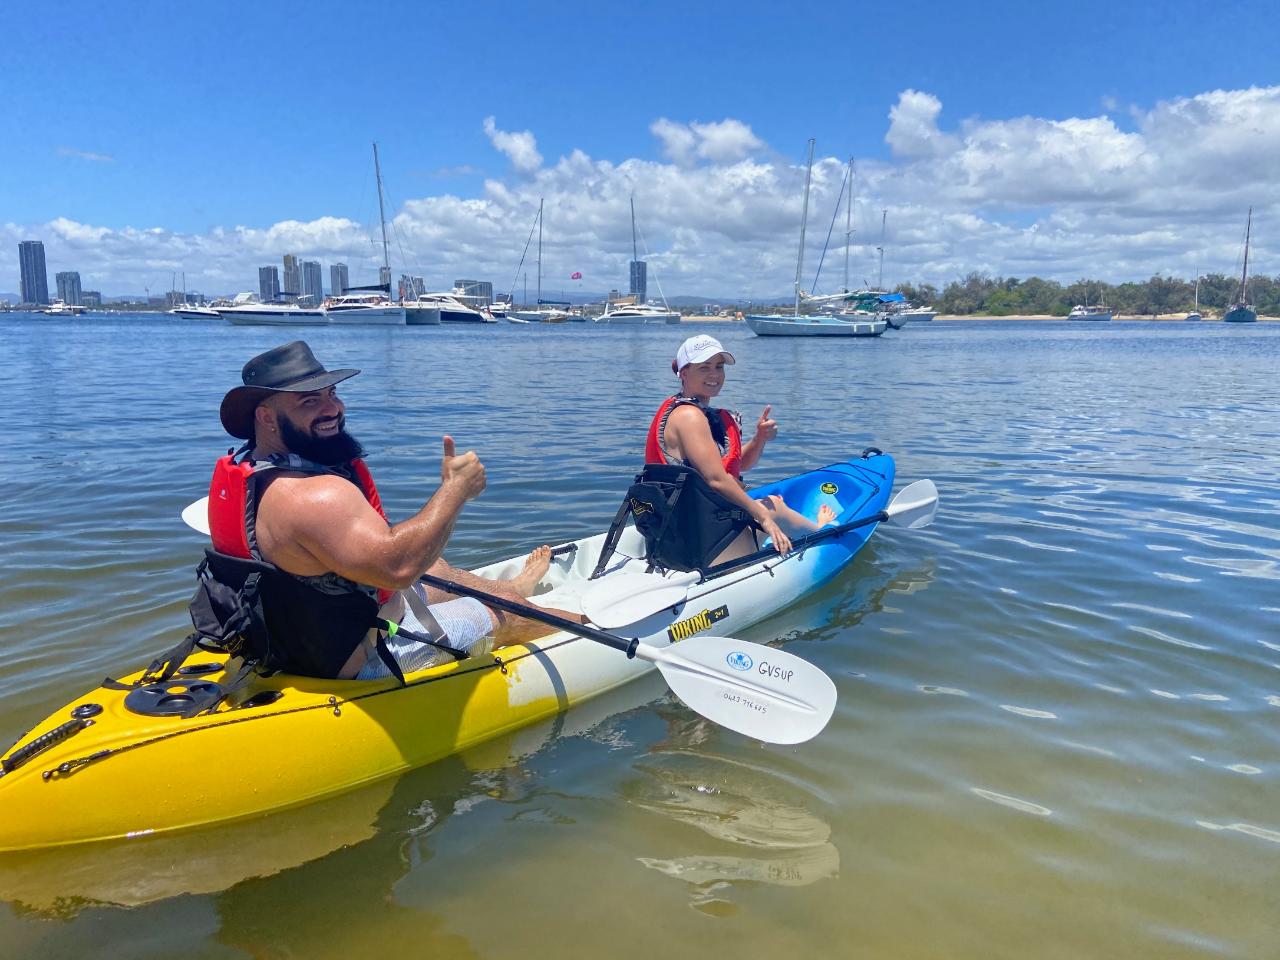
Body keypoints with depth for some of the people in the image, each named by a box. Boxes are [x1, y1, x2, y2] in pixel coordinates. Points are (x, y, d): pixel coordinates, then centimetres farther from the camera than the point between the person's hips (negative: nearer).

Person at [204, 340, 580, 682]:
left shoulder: (241, 471, -1)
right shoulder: (316, 495, -34)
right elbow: (397, 565, -44)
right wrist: (455, 488, -33)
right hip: (359, 662, -10)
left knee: (432, 567, 30)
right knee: (504, 615, 9)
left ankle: (510, 586, 56)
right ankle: (584, 621, 36)